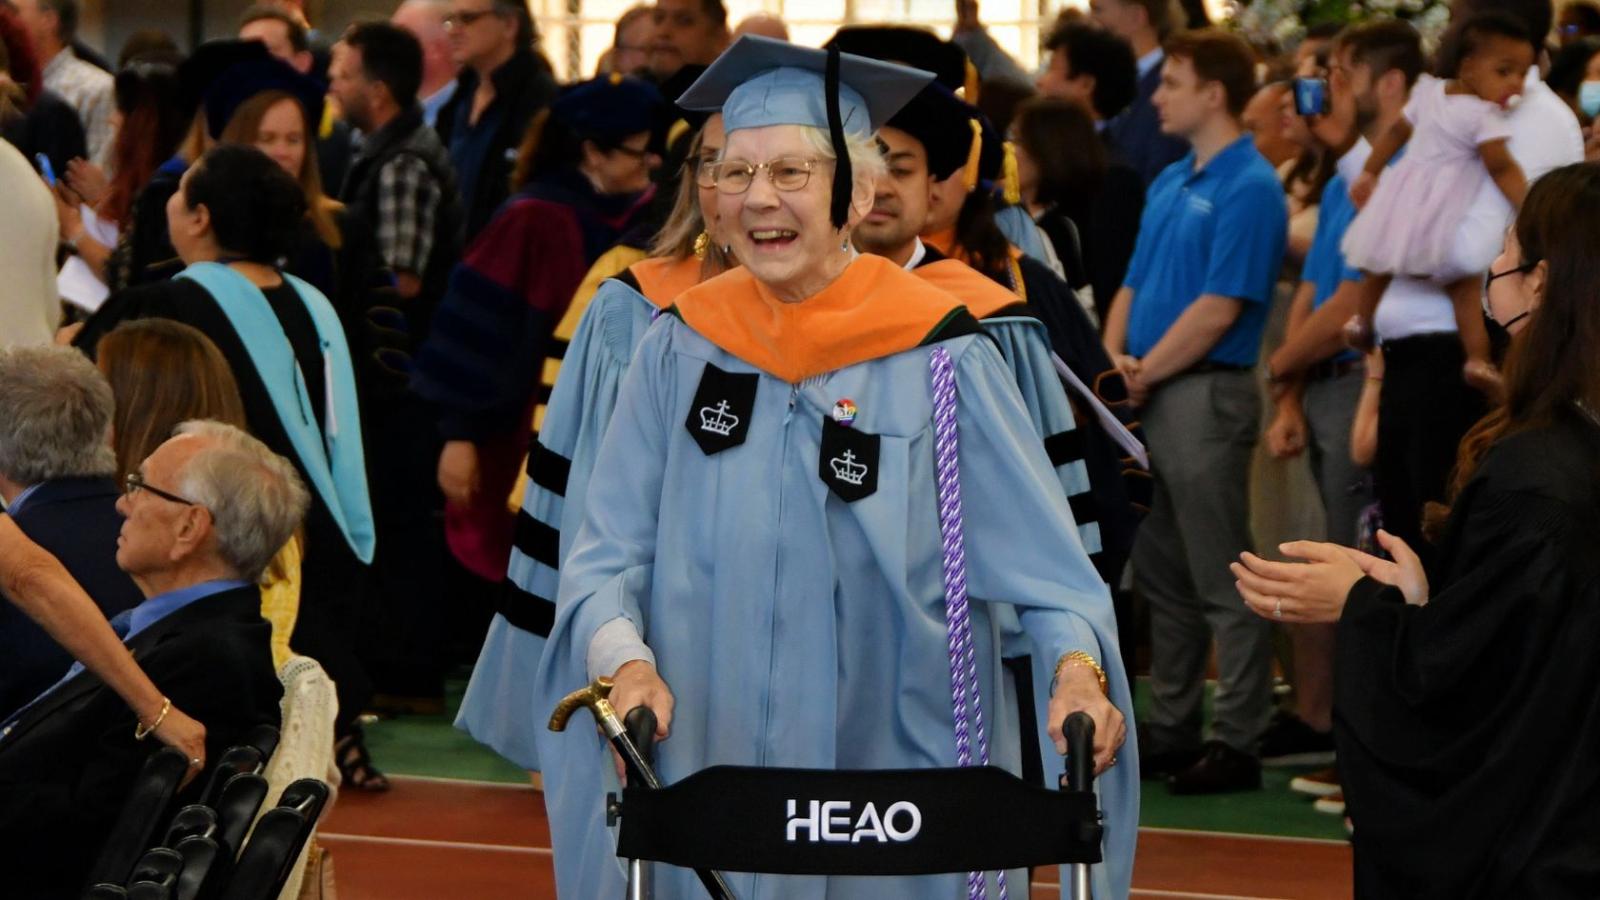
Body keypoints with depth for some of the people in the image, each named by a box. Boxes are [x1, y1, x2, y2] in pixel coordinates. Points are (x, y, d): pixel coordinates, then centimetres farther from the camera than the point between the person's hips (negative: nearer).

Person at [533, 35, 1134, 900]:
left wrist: (1076, 668, -26)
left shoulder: (936, 358, -5)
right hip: (704, 757, 2)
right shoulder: (679, 348, 2)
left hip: (893, 764, -2)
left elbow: (1039, 547, -7)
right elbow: (606, 551, 1)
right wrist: (627, 662, -18)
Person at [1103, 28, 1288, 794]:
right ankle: (1170, 729, 21)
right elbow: (1133, 284, 17)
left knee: (1222, 582, -3)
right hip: (1149, 397, 9)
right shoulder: (1169, 183, 15)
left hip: (1206, 393, -9)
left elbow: (1220, 308, -18)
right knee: (1161, 577, 13)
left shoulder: (1249, 189, -13)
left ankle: (1235, 741, 2)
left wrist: (1145, 374, -11)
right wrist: (1113, 355, -1)